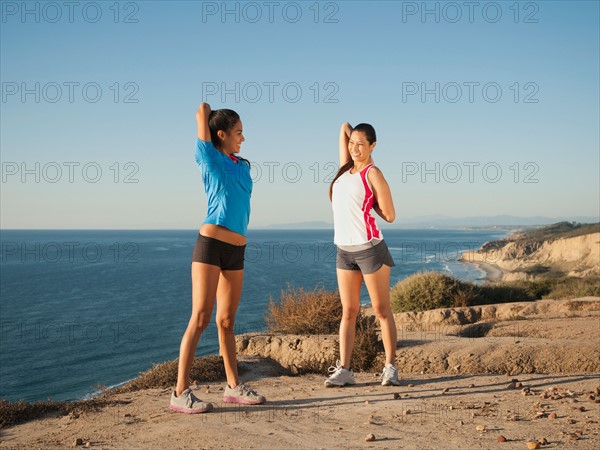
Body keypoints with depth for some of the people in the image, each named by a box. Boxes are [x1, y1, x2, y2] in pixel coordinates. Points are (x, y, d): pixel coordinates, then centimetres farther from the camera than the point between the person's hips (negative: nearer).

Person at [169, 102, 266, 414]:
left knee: (226, 321, 13)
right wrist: (206, 110, 18)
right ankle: (180, 393, -8)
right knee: (200, 319, -9)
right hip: (210, 245, -6)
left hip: (237, 250, 6)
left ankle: (234, 387, 20)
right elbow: (202, 112, -1)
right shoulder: (209, 158, 0)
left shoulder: (243, 166, 17)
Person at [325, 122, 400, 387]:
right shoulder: (346, 167, 10)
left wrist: (368, 201, 2)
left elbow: (389, 215, -7)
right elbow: (345, 127, 18)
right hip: (344, 249, 6)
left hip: (369, 248, -6)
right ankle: (343, 369, 5)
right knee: (348, 311, 5)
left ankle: (390, 367, 8)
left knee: (381, 309, 2)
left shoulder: (373, 174, -8)